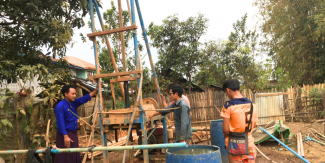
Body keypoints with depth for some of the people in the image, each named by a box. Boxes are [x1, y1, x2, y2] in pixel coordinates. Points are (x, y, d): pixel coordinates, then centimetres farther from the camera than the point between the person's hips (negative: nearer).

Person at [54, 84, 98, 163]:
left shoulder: (73, 103, 5)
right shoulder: (60, 106, -18)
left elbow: (83, 99, 1)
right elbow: (60, 123, -21)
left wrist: (95, 91, -10)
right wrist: (65, 136, -24)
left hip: (73, 133, 8)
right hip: (65, 134, -8)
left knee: (75, 156, 14)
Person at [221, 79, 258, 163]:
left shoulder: (228, 106, -14)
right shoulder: (251, 105, 2)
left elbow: (225, 129, -14)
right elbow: (254, 125, 9)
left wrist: (226, 134, 7)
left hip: (235, 143, -4)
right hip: (249, 142, 4)